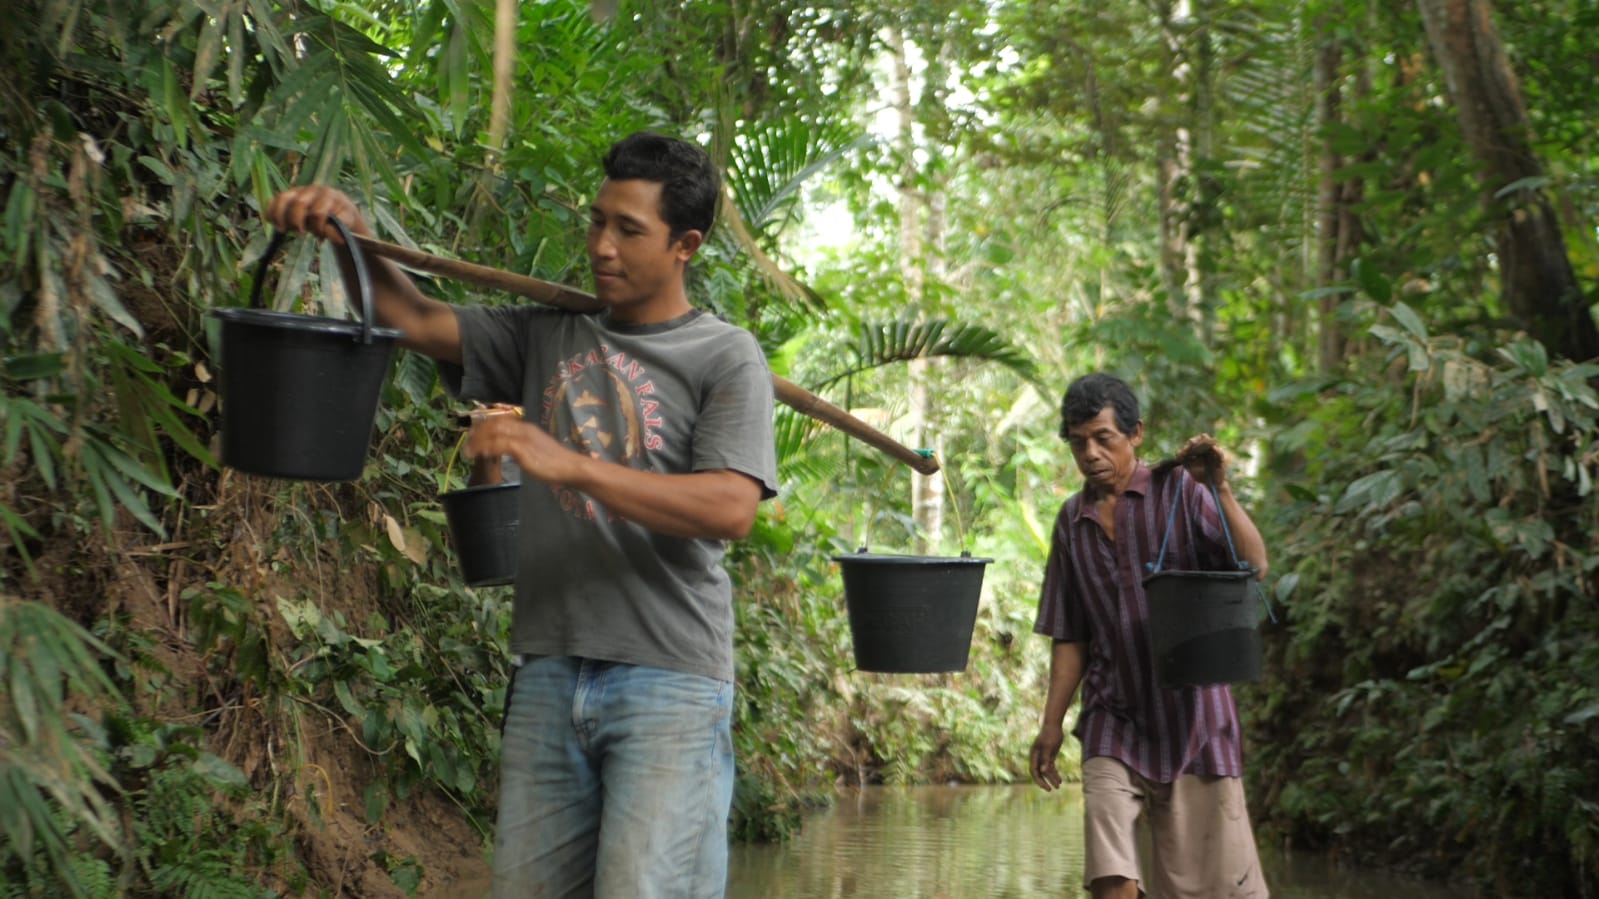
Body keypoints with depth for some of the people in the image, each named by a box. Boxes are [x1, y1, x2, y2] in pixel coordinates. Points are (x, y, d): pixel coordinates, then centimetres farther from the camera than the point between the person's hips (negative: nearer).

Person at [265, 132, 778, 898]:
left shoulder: (726, 358, 1)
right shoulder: (545, 339, 15)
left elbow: (732, 509, -13)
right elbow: (418, 321, 8)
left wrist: (569, 464, -20)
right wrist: (352, 235, -12)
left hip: (668, 684, -5)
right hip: (550, 672, 5)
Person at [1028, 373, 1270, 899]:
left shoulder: (1178, 491, -2)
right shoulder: (1072, 521, 10)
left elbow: (1254, 566, -14)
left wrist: (1221, 489, -23)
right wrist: (1051, 724, 10)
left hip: (1191, 716, -3)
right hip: (1114, 724, 3)